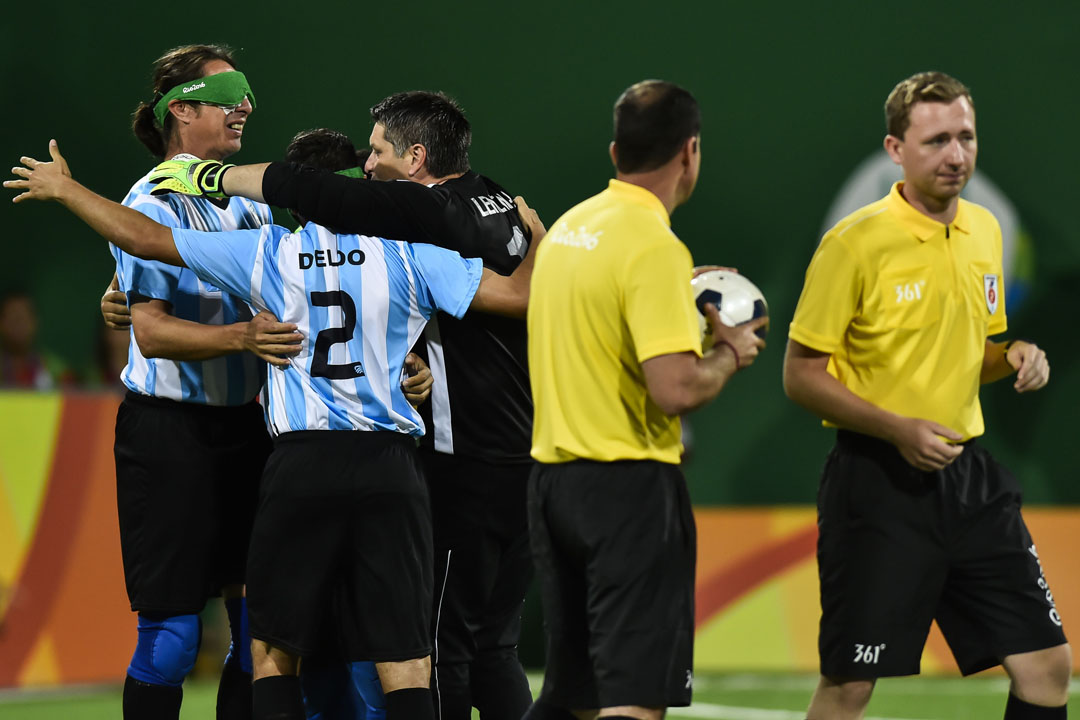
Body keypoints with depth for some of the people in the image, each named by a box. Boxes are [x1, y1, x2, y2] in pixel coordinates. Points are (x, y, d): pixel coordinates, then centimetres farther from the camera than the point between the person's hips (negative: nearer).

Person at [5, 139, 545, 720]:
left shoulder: (271, 252, 3)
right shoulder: (409, 253, 1)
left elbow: (144, 239, 5)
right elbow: (517, 296, -2)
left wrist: (64, 188, 20)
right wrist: (538, 237, 20)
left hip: (300, 461, 0)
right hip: (388, 465, 0)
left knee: (273, 649, 10)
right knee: (404, 662, 0)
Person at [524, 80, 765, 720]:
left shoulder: (566, 227, 11)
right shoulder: (654, 246, -15)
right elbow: (675, 389, -23)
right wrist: (730, 355, -4)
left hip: (553, 476, 9)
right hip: (629, 485, -8)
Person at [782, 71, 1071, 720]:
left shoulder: (985, 230, 9)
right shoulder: (856, 242, -11)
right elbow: (801, 374, -9)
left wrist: (1013, 357, 0)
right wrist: (898, 429, -20)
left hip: (969, 476, 6)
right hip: (879, 480, -6)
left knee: (1048, 664, 2)